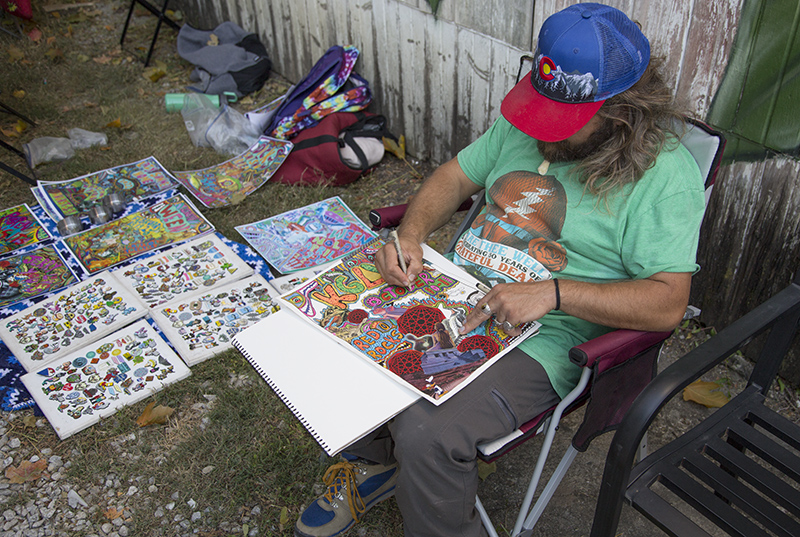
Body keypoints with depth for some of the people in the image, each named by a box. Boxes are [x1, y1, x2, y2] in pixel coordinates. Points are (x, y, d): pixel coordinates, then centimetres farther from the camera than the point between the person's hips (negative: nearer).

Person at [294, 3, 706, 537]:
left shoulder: (667, 176, -14)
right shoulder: (524, 124, 3)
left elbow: (667, 303, -19)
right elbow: (455, 176, 13)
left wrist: (553, 293, -28)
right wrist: (411, 234, -7)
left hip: (543, 340, -6)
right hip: (452, 292, 7)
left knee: (428, 430, -27)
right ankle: (373, 462, 20)